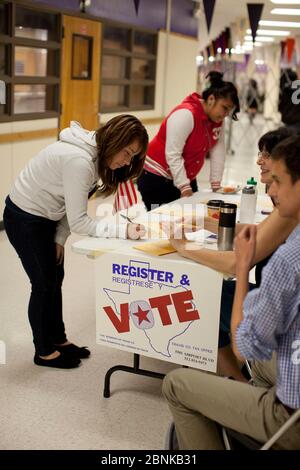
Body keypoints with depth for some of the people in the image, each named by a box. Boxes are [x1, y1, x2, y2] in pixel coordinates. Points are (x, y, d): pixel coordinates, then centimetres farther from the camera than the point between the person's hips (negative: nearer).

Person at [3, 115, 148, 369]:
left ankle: (58, 340, 32)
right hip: (25, 219, -9)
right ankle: (44, 352, 20)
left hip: (45, 217, 9)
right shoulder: (79, 160, -33)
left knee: (55, 278, 16)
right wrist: (123, 230, -33)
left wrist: (60, 239, -6)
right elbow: (79, 222, -30)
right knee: (44, 284, 3)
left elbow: (72, 204, 0)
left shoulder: (96, 154, -4)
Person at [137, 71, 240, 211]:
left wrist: (216, 185, -3)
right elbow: (173, 154, -25)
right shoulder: (186, 114, -21)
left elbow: (218, 151, 0)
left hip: (186, 177, 8)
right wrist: (185, 188, -25)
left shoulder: (217, 119, 3)